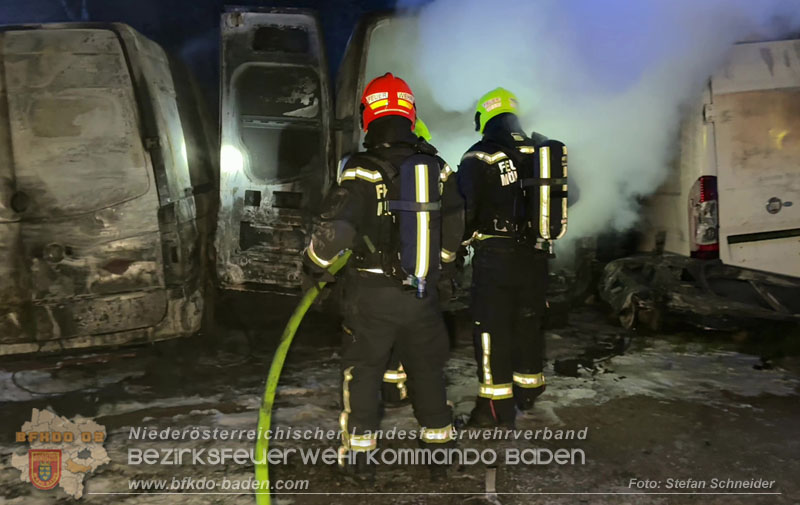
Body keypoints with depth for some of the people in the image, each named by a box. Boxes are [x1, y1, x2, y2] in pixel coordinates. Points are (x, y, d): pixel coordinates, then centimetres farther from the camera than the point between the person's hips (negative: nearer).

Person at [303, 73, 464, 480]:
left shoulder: (362, 172, -16)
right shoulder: (438, 169, 0)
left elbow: (334, 229, -22)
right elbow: (454, 228, 9)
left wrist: (315, 264, -4)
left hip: (371, 293, -4)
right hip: (423, 291, 4)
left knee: (363, 369, 12)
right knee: (427, 367, 20)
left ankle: (358, 450, 17)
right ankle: (438, 437, 34)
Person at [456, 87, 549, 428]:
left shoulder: (477, 159, -10)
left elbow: (465, 209, -12)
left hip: (495, 258, -5)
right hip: (534, 256, 6)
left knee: (492, 330, 3)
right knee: (529, 324, 19)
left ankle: (498, 407, 7)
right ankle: (528, 391, 35)